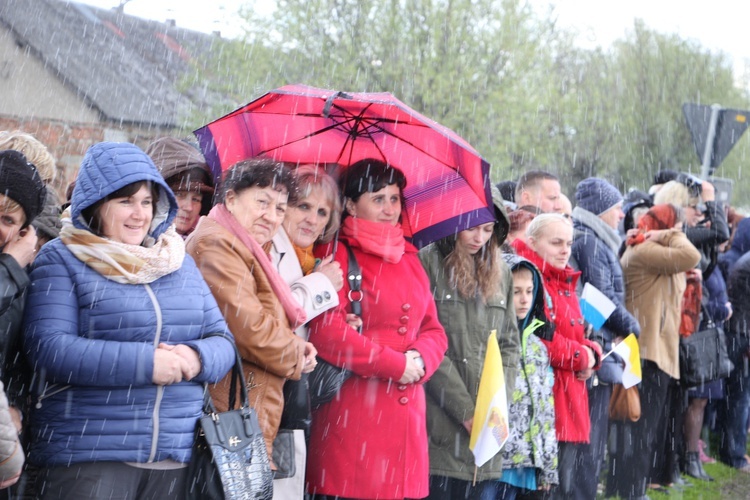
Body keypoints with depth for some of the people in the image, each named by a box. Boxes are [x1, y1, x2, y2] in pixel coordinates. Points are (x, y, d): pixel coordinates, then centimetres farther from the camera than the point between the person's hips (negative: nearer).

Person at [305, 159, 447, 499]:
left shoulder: (409, 258, 18)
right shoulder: (336, 253, -2)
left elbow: (434, 330, 18)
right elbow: (326, 330, -14)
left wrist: (421, 359, -5)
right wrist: (396, 364, -9)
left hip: (406, 408, 6)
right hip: (354, 413, -6)